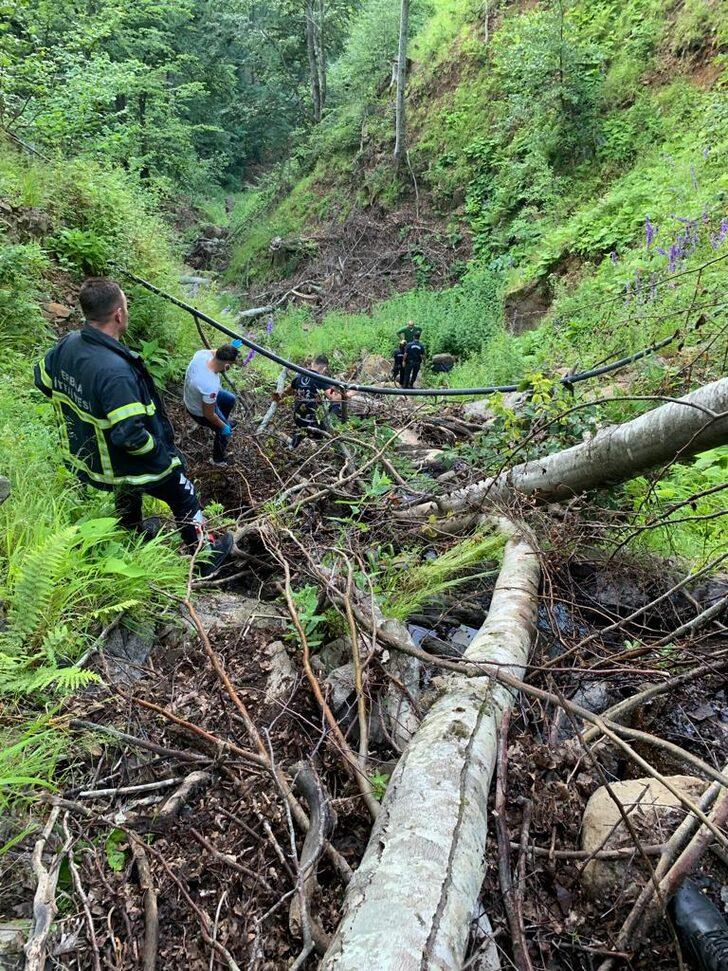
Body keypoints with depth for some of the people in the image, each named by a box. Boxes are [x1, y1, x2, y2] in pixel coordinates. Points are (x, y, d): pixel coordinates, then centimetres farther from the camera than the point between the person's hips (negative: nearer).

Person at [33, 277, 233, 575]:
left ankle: (134, 532, 63)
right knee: (185, 500, 16)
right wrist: (160, 453, -19)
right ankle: (206, 557, 35)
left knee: (127, 491, 37)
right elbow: (129, 435, -37)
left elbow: (43, 378, 6)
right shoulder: (115, 371, -39)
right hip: (127, 466, -8)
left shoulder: (67, 344, -13)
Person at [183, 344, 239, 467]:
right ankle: (218, 460, 44)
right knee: (225, 432, 19)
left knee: (230, 399, 28)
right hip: (200, 412, -7)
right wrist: (223, 426, -12)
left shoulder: (202, 353, -27)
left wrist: (229, 348, -8)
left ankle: (224, 420, 56)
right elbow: (208, 414, -28)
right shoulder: (211, 387, -46)